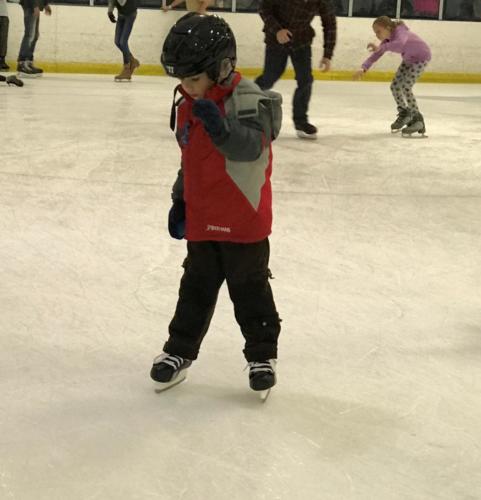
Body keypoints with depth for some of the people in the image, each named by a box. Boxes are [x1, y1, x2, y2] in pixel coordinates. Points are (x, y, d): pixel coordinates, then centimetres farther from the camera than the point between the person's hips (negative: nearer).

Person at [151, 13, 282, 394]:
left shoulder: (247, 100, -19)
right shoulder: (187, 106, 5)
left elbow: (250, 148, -33)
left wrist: (220, 126, -49)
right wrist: (179, 200, 17)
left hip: (243, 219, -6)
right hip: (200, 218, 6)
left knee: (250, 288, 7)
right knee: (197, 287, 17)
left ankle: (262, 354, 24)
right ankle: (180, 350, 29)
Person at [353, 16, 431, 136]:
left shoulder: (400, 32, -34)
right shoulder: (388, 39, -11)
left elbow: (400, 44, -58)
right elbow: (375, 55, -15)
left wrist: (381, 48, -63)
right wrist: (363, 68, -30)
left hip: (421, 58, -8)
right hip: (408, 59, 8)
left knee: (406, 87, -19)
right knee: (395, 86, 3)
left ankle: (418, 120, -9)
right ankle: (404, 113, 26)